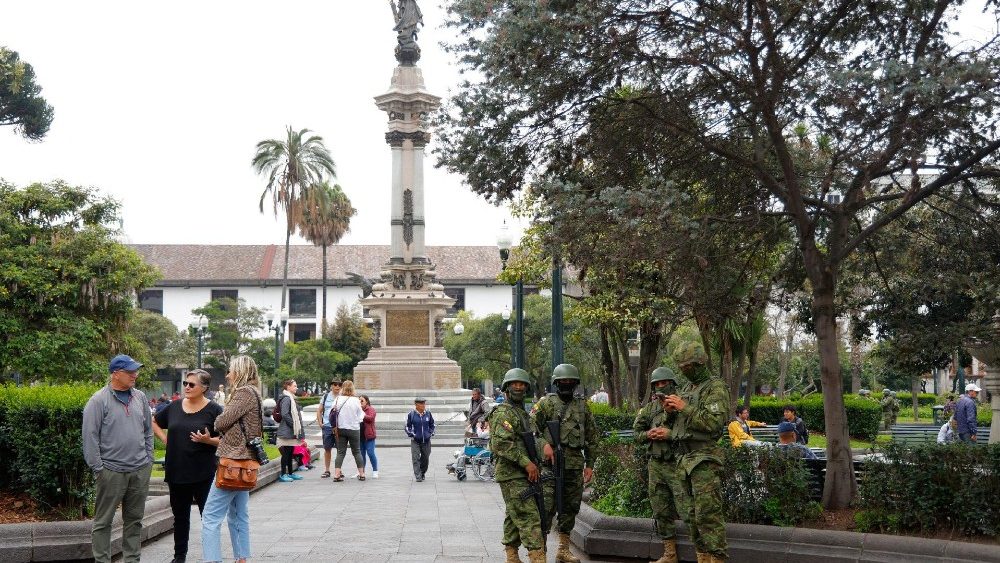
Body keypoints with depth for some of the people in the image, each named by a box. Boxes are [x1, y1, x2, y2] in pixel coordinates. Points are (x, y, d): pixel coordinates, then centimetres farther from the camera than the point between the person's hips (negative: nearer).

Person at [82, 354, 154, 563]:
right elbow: (90, 436, -9)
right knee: (103, 520, 2)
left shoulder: (140, 397, 9)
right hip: (111, 471, -5)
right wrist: (98, 468, -11)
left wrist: (148, 460, 11)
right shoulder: (99, 400, -8)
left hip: (140, 471, 5)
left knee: (134, 520, 12)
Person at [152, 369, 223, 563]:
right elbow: (154, 422, 23)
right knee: (180, 516, 14)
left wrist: (208, 440, -23)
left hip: (203, 474, -4)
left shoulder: (214, 410, -6)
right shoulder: (174, 407, 6)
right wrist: (165, 439, 8)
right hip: (176, 472, 4)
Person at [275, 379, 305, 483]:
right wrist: (294, 425, -17)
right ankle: (283, 474, -1)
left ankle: (290, 473, 22)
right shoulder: (286, 398, -15)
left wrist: (298, 428, 14)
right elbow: (285, 414, -24)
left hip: (292, 431, 10)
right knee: (286, 452, -5)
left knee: (290, 452, 15)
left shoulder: (290, 398, 17)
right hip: (287, 431, -10)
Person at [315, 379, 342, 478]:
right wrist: (320, 423, 4)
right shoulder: (326, 396, 7)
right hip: (327, 426, 2)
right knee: (327, 449, 6)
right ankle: (326, 470, 15)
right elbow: (319, 411, 13)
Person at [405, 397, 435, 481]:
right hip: (415, 441, -3)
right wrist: (411, 435, -6)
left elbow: (432, 425, 17)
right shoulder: (411, 414, -5)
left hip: (426, 441, 3)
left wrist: (431, 434, 7)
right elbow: (407, 426, 4)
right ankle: (418, 476, -9)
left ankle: (422, 473, 30)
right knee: (416, 459, -10)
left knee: (425, 459, 10)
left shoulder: (428, 414, 3)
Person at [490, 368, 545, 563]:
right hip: (511, 475, -10)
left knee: (514, 517, 13)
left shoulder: (523, 413, 20)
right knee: (529, 517, -14)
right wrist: (526, 462, -23)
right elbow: (501, 443, -23)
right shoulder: (503, 413, -12)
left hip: (523, 474, 10)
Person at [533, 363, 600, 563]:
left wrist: (590, 464, 13)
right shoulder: (546, 402, 1)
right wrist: (544, 444, -20)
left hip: (575, 465, 5)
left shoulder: (582, 407, 14)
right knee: (546, 507, -9)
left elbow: (592, 437, 18)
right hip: (551, 463, -5)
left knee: (570, 508, 10)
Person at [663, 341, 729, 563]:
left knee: (708, 514, -12)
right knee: (694, 515, 10)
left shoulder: (716, 387, -6)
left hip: (704, 460, -9)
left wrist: (684, 408, -16)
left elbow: (714, 422, -18)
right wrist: (672, 409, 6)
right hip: (685, 460, 9)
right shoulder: (691, 391, 20)